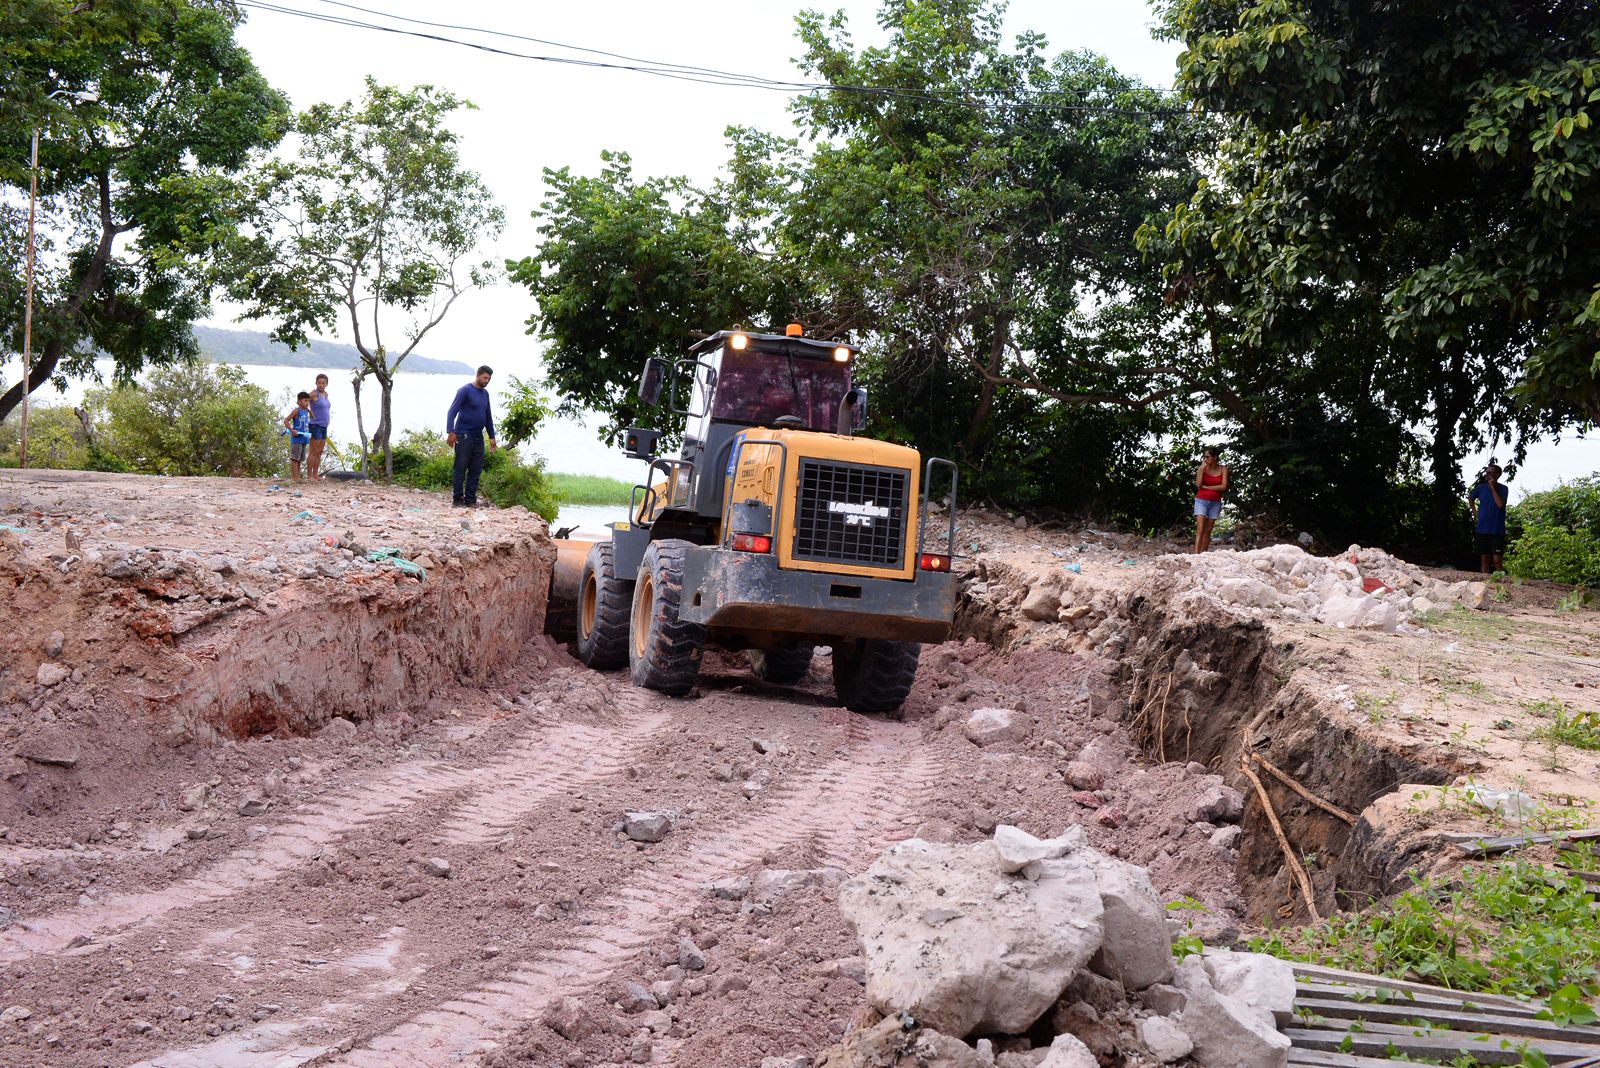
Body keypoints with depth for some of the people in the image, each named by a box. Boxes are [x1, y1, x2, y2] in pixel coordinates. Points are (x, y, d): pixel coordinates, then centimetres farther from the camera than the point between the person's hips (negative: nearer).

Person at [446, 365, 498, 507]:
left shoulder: (485, 393, 14)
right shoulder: (465, 390, -8)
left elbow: (488, 417, 23)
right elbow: (452, 411, -14)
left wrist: (492, 436, 21)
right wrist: (451, 432, -23)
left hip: (478, 437, 7)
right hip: (464, 436, -7)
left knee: (476, 470, 6)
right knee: (460, 469, -4)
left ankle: (470, 500, 11)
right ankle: (457, 500, 0)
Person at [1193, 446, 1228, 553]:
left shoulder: (1223, 469, 0)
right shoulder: (1202, 467, -2)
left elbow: (1224, 486, -9)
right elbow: (1198, 484, -12)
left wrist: (1206, 487, -9)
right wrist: (1202, 468, -15)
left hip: (1215, 503, 2)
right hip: (1201, 500, -2)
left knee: (1207, 531, 4)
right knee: (1200, 530, -14)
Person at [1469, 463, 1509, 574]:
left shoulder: (1503, 489, -5)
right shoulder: (1481, 487, 6)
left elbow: (1500, 504, -21)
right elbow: (1470, 498, 25)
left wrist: (1493, 488, -17)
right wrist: (1474, 511, 14)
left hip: (1497, 530, -4)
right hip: (1482, 529, 4)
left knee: (1497, 560, -8)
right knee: (1484, 559, 7)